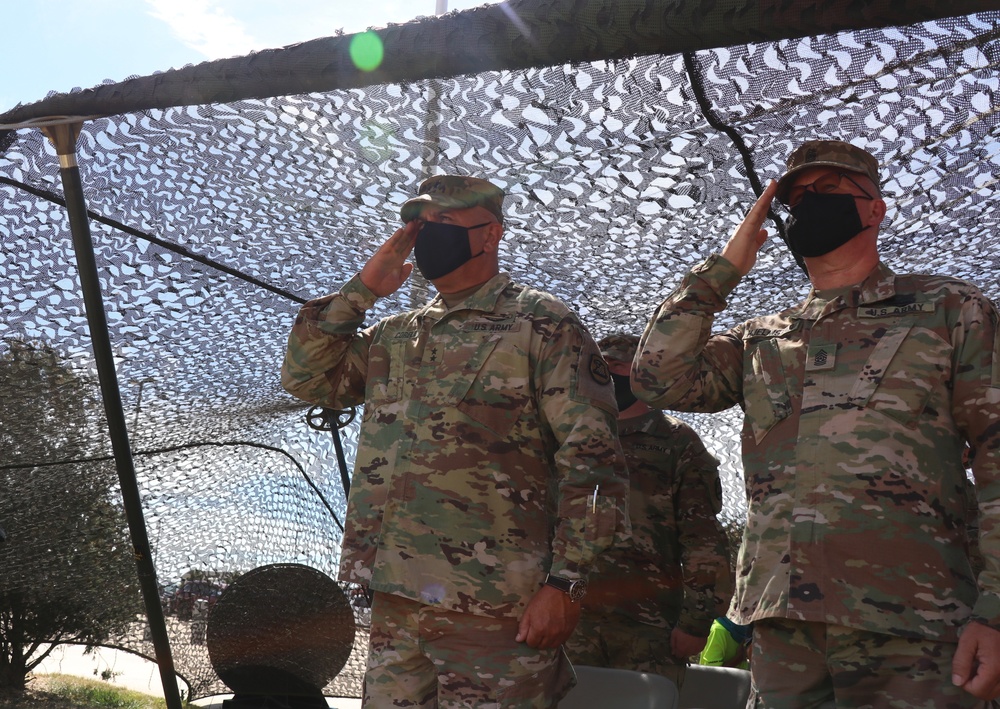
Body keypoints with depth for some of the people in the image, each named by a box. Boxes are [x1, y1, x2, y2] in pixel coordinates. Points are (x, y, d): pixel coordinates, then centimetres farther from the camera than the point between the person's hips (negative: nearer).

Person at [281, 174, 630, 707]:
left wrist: (565, 582, -15)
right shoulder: (394, 336, 19)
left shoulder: (542, 324, -2)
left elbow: (590, 458, -8)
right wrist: (361, 290, 7)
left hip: (495, 606, -6)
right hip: (394, 600, 6)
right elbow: (305, 377, 15)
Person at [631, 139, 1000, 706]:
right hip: (780, 621, 3)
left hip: (907, 629, -3)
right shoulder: (761, 340, 18)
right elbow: (661, 378, 4)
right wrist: (725, 268, 8)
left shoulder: (950, 310, 8)